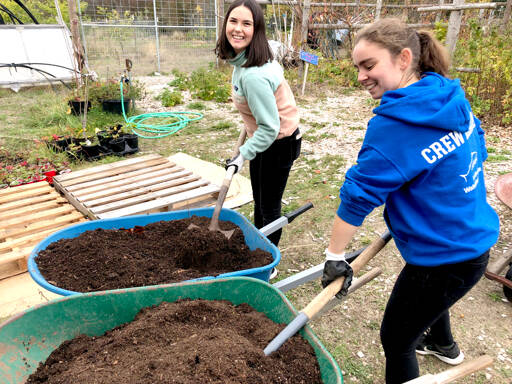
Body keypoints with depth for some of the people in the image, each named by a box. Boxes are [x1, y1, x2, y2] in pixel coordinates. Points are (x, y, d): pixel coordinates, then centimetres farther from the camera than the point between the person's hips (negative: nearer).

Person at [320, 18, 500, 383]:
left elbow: (359, 193, -24)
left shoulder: (393, 125, -28)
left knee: (395, 340, 11)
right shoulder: (453, 97, -3)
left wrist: (334, 256, -13)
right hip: (476, 239, 9)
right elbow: (477, 151, 10)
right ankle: (443, 344, 68)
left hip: (443, 256, -9)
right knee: (429, 295, 38)